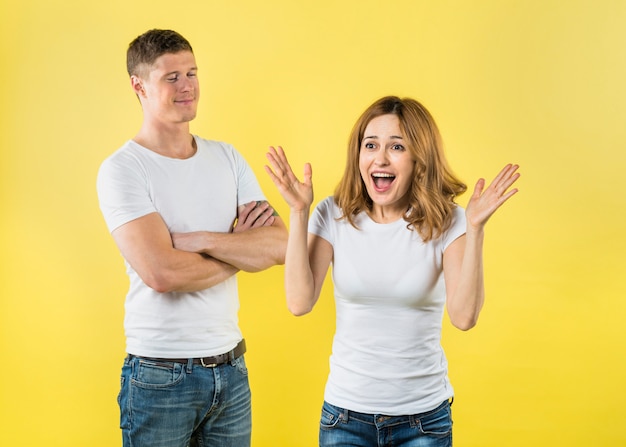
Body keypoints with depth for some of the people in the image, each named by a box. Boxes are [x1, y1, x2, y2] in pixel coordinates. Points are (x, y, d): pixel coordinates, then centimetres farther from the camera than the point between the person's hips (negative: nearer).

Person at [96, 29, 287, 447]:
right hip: (160, 376, -4)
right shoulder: (122, 169, -10)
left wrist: (203, 240, -17)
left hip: (231, 367, 5)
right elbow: (161, 273, -22)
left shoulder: (226, 157, 6)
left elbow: (281, 246, -5)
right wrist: (239, 246, -8)